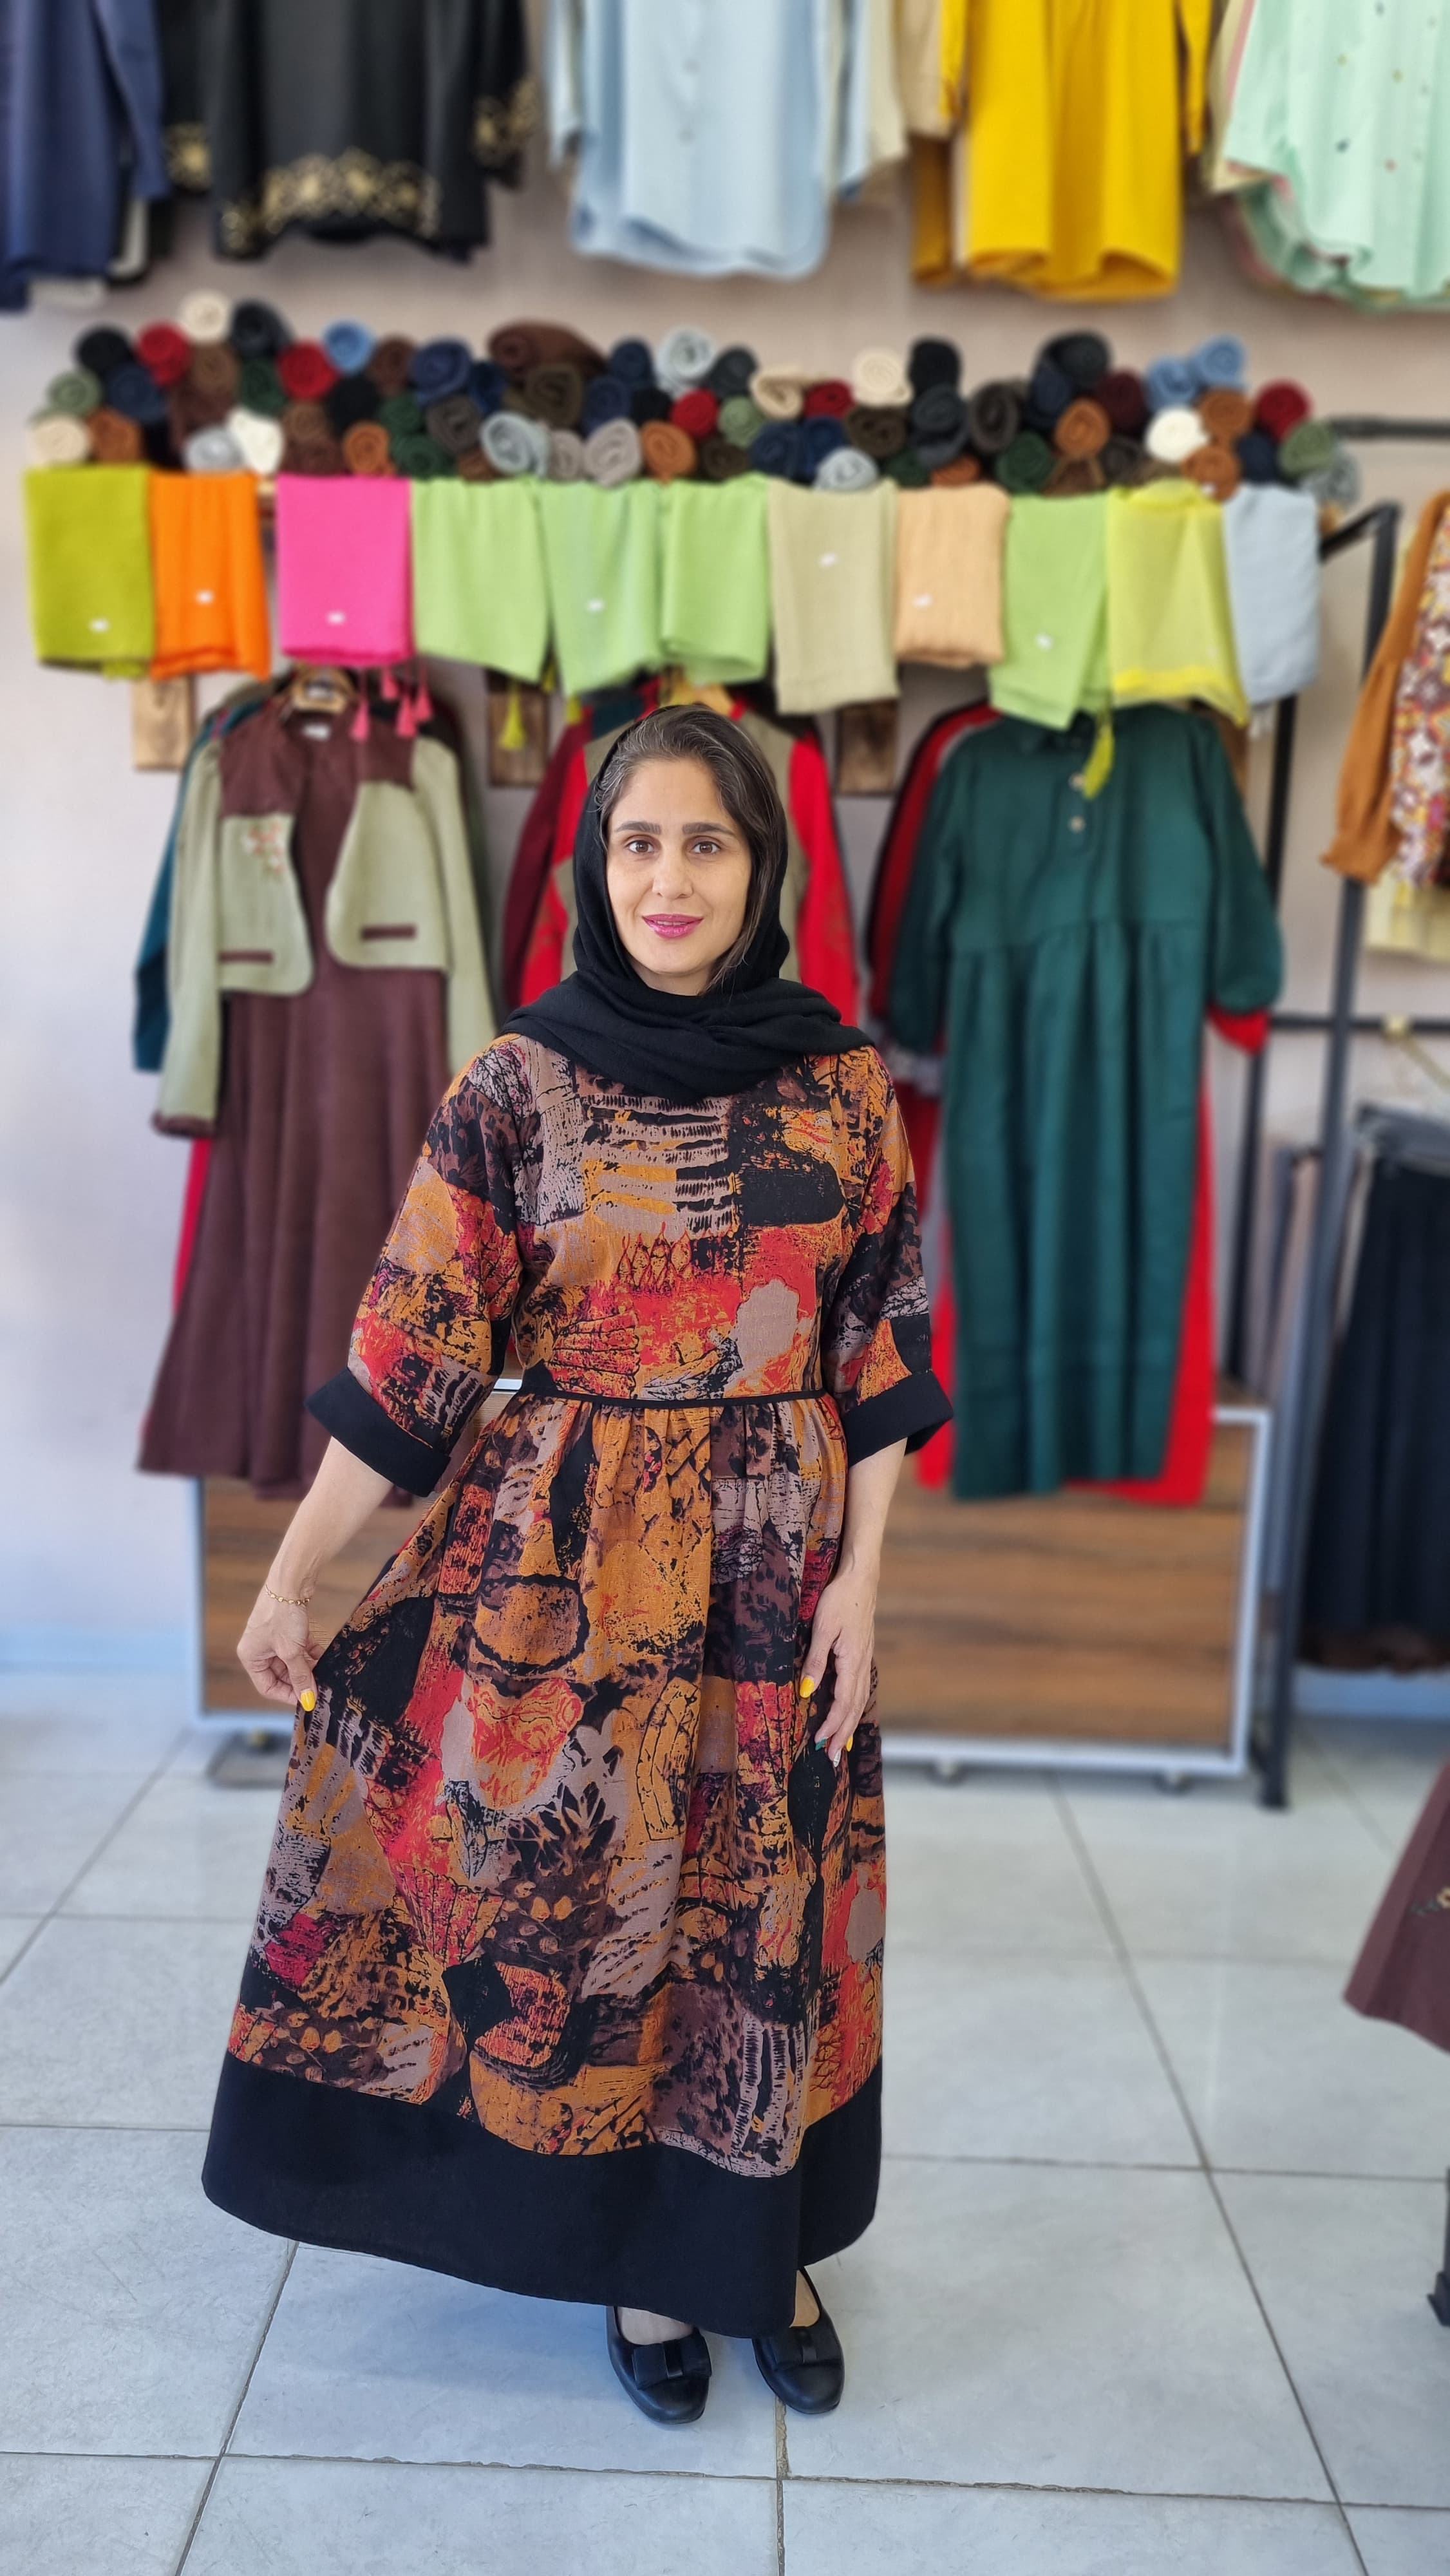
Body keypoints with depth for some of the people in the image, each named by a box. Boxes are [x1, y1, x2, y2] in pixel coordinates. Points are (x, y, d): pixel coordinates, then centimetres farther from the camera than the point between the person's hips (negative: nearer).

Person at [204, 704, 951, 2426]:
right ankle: (640, 2253, 36)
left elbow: (881, 1354, 1)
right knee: (594, 1891, 11)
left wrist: (861, 1576, -4)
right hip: (572, 1564, -1)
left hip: (777, 1564, 2)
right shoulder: (519, 1083, -6)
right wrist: (290, 1577, -6)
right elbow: (413, 1350, -5)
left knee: (766, 1897, 13)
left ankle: (766, 2244, 37)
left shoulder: (843, 1084, -2)